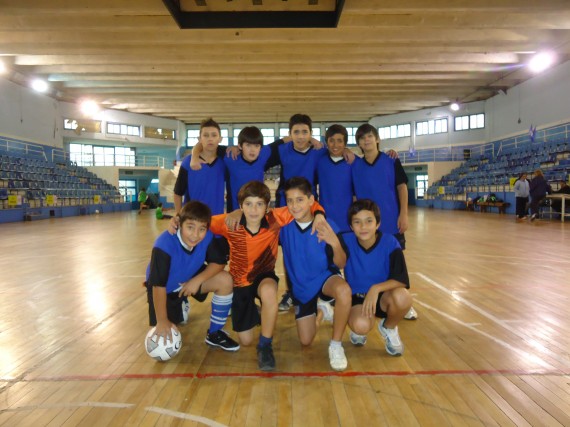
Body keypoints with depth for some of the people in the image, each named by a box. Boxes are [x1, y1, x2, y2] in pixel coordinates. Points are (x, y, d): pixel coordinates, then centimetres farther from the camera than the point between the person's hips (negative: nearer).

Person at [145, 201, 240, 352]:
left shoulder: (208, 238, -26)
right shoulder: (164, 245, -35)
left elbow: (219, 262, -13)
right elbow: (158, 285, -31)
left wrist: (197, 280, -27)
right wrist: (162, 321, -26)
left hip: (191, 279, 3)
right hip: (166, 288, -3)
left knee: (225, 280, -22)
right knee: (164, 336, -8)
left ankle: (214, 334, -3)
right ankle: (179, 308, 26)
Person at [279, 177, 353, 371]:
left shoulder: (327, 227, -20)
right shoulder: (284, 225, -14)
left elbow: (341, 264, -22)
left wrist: (335, 243, -41)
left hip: (325, 277, -3)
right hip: (300, 285, 3)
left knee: (344, 290, -40)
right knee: (306, 340, 6)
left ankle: (336, 345, -17)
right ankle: (318, 308, 40)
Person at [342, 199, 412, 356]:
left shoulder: (390, 242, -16)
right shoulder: (346, 240, -13)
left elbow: (402, 280, -21)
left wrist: (376, 288, -34)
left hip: (383, 295, 1)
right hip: (357, 297, -1)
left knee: (402, 297, -33)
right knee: (361, 325, -34)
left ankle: (389, 328, 2)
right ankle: (359, 330, 9)